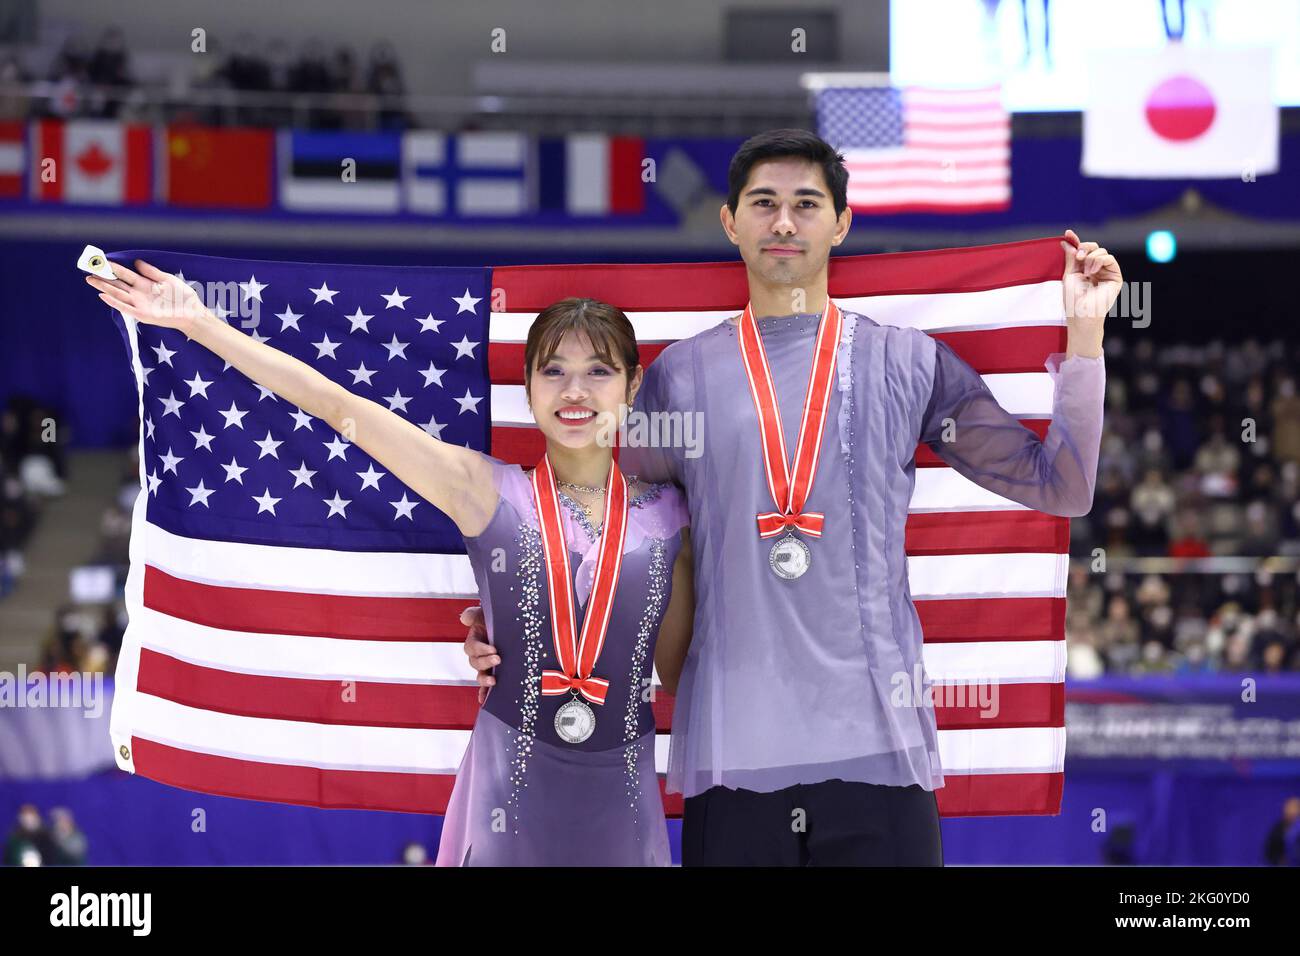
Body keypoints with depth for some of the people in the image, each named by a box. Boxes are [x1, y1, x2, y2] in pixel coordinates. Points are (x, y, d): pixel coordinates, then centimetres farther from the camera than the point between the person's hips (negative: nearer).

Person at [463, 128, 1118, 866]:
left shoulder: (910, 363, 8)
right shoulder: (681, 374, 10)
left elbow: (1060, 489, 6)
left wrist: (1085, 334, -1)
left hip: (877, 747, 0)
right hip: (731, 752, 0)